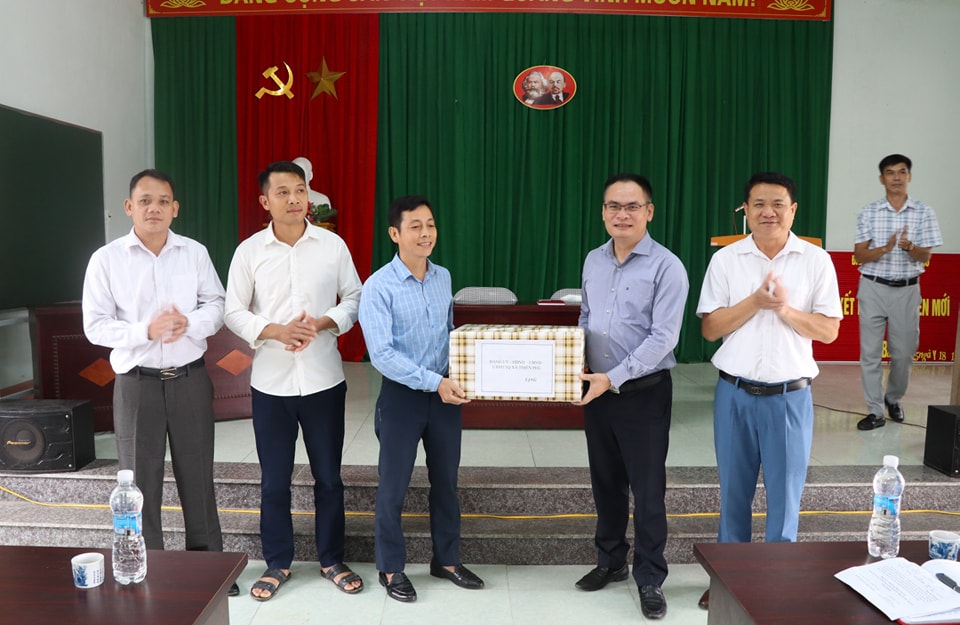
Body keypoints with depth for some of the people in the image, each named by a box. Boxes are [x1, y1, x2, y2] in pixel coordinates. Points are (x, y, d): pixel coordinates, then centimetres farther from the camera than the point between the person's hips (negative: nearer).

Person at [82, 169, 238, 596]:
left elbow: (217, 305, 2)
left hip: (191, 379, 2)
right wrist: (146, 331, -22)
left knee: (198, 476, 11)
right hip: (137, 383, -1)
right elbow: (95, 326, -6)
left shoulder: (195, 253, 2)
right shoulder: (106, 259, -4)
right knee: (141, 481, 8)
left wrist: (189, 324, -19)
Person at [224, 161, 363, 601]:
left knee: (328, 476, 11)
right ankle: (277, 563, 30)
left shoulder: (333, 245, -2)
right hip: (270, 383, 0)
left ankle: (332, 559, 28)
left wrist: (324, 324, -15)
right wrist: (274, 331, -17)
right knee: (274, 480, 11)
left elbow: (354, 299, 4)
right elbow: (233, 313, 1)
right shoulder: (249, 252, -2)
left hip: (323, 379, 0)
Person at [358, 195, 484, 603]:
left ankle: (447, 560, 34)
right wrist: (434, 382, -25)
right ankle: (391, 568, 28)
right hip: (402, 395, -5)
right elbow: (381, 355, -21)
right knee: (394, 486, 9)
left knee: (446, 481, 16)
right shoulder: (378, 287, -15)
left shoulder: (444, 277, 3)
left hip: (445, 393, 5)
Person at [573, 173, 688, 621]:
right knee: (605, 482, 17)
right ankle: (610, 561, 35)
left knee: (647, 490, 4)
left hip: (644, 393, -6)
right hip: (597, 390, 6)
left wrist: (614, 378, -20)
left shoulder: (666, 267, -12)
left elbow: (663, 337, -17)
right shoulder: (593, 261, 7)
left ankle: (650, 579, 20)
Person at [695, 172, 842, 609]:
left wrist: (785, 309, -17)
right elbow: (710, 328, -3)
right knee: (733, 491, 13)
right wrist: (756, 301, -15)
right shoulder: (725, 260, 0)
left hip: (790, 396, -1)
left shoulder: (816, 261, -1)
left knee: (785, 494, 8)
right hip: (735, 393, 1)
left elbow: (829, 330, -1)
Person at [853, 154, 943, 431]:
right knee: (870, 352, -2)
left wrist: (909, 246, -24)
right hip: (874, 288, -1)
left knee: (903, 352, 8)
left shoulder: (924, 212, 1)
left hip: (907, 290, 1)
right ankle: (876, 411, 7)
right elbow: (859, 255, -4)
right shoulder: (869, 213, -1)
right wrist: (886, 248, -22)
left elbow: (925, 257, -2)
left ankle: (893, 399, 33)